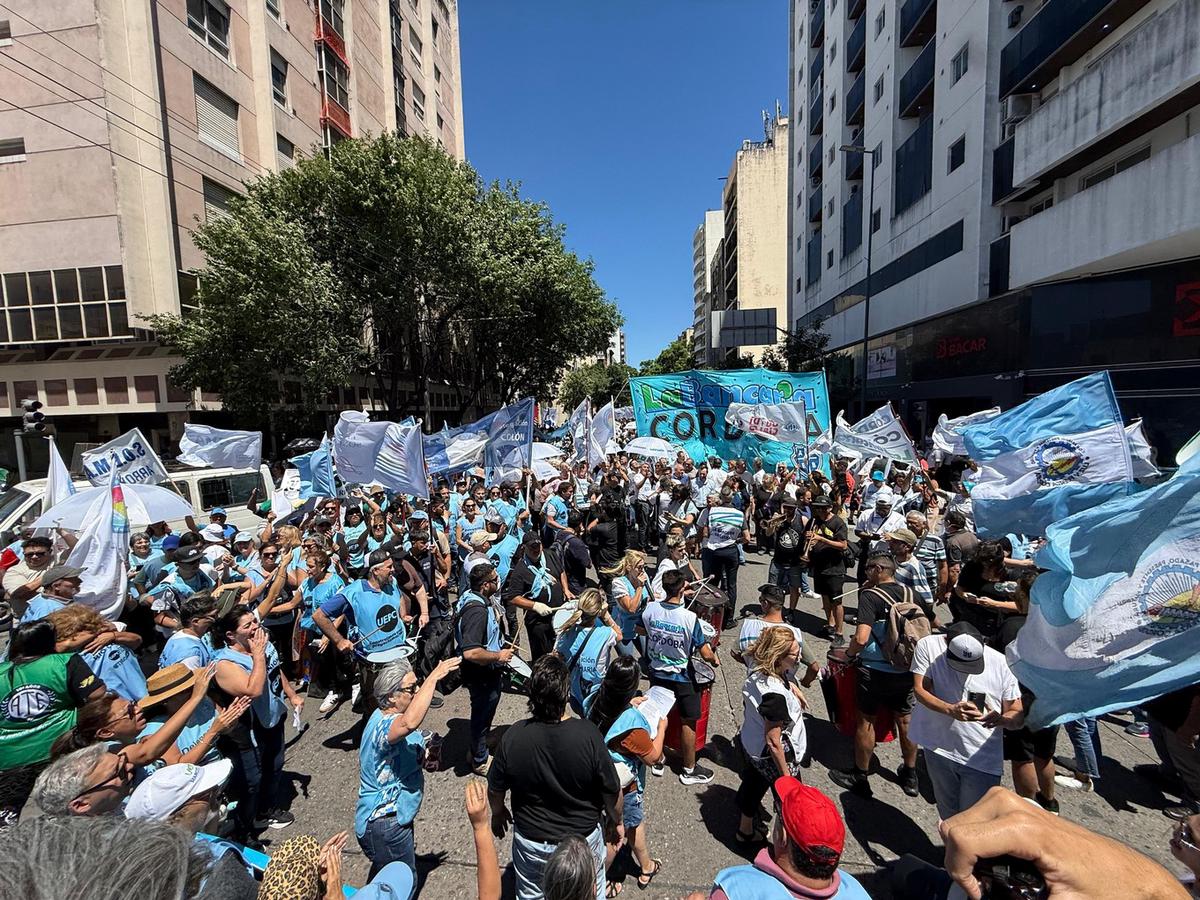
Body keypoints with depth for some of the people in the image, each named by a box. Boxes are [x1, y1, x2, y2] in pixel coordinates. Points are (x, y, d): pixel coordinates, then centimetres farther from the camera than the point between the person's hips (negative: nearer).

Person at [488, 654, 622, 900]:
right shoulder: (588, 735, -31)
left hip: (531, 842, 1)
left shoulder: (512, 737, -26)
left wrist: (498, 813, 13)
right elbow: (612, 791, -16)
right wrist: (616, 821, 4)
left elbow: (495, 789, -8)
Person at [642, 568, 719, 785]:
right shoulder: (689, 618, -28)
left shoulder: (650, 609, -16)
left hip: (656, 674, 4)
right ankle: (689, 770, 32)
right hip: (682, 678, -4)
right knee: (689, 722, 16)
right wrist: (715, 660, 0)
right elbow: (706, 654, -21)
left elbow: (641, 630, 5)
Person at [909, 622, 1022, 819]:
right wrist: (951, 710, -32)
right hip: (938, 748, 1)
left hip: (982, 759, -1)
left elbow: (1017, 714, -5)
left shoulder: (1000, 663, -12)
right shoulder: (928, 646, -14)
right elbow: (920, 690, -16)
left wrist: (1001, 720, -26)